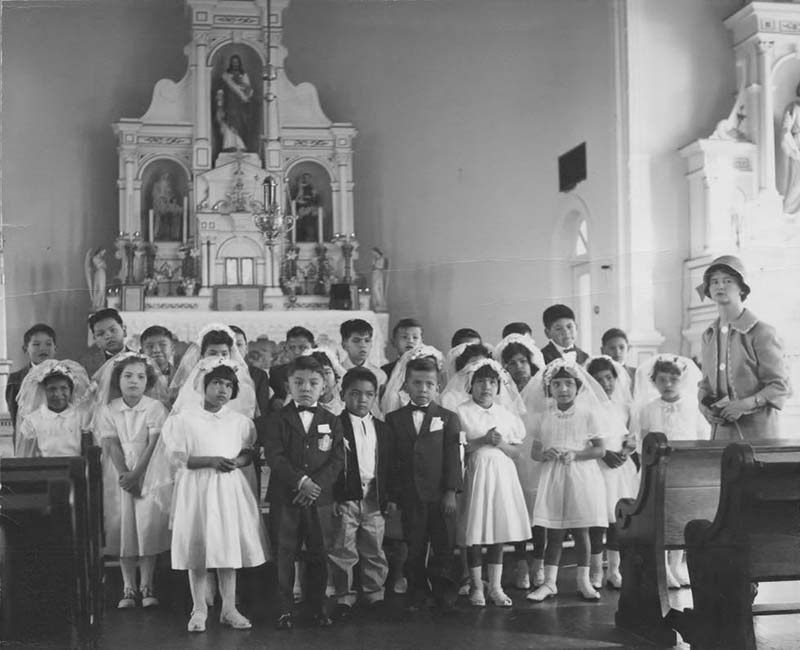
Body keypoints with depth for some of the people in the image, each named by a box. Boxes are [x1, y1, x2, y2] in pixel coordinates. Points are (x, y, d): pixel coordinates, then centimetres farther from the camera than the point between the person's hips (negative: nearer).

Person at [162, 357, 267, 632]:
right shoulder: (183, 418, -3)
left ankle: (229, 608, 14)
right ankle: (199, 610, 11)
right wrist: (210, 461, -19)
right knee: (197, 547, 0)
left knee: (229, 546, 4)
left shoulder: (239, 421, 8)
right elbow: (178, 457, -8)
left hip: (229, 487, 3)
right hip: (196, 487, -3)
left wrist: (236, 461, -11)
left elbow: (248, 452, 11)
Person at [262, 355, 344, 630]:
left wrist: (316, 485, -13)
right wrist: (301, 481, -19)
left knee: (318, 555, 5)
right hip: (285, 500, -1)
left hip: (320, 499, 2)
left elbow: (337, 459, 1)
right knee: (285, 555, 3)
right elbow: (274, 457, -8)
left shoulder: (331, 421, 8)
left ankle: (318, 607, 16)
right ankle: (285, 609, 10)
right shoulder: (276, 420, 2)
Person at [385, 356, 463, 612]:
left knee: (444, 548, 4)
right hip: (409, 496, 1)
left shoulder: (448, 418, 5)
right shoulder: (394, 419, 6)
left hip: (440, 495, -1)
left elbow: (453, 457, 0)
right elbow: (390, 460, 5)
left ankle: (444, 592, 15)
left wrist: (451, 490, -8)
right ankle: (417, 594, 18)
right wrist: (391, 496, 0)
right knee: (414, 550, 7)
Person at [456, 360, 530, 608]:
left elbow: (516, 451, 8)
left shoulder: (506, 415, 10)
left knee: (499, 532, 5)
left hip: (501, 475, 3)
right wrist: (482, 441, -17)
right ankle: (477, 587, 11)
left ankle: (495, 586, 14)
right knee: (475, 534, -1)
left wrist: (501, 443, -11)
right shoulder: (462, 413, -2)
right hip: (475, 474, -3)